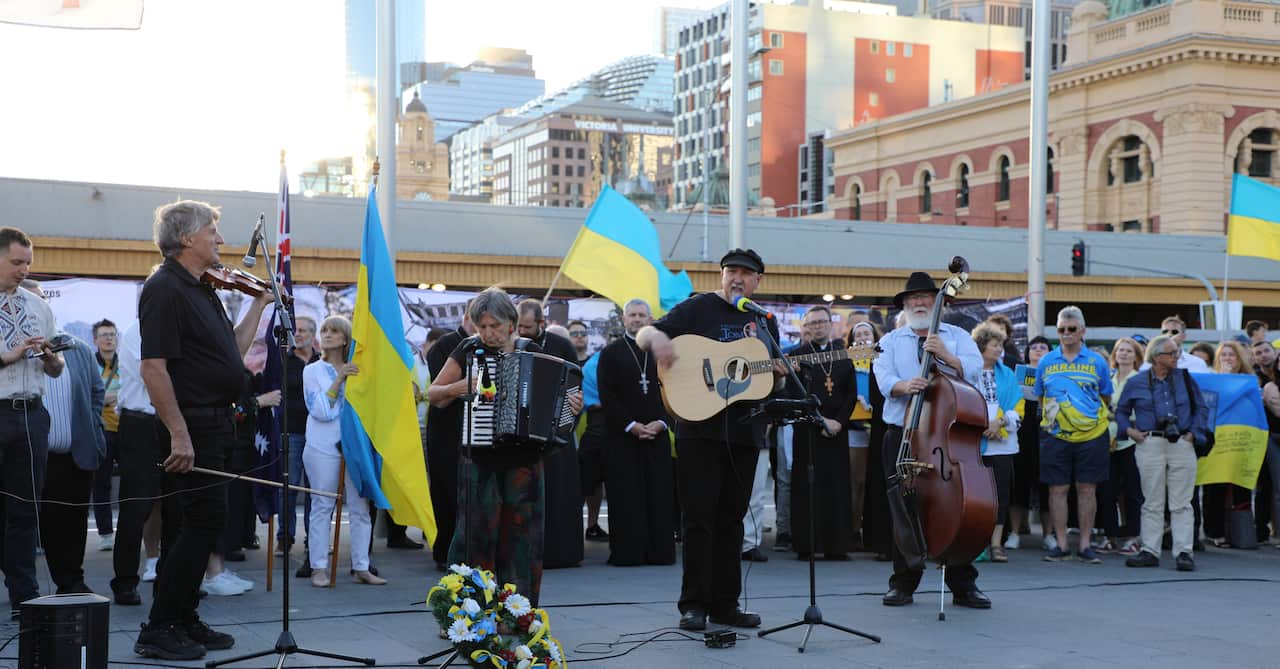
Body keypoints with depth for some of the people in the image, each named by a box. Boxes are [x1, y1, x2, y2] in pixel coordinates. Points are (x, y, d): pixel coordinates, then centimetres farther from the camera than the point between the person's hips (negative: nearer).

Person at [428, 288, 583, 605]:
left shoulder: (532, 352, 5)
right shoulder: (469, 350, 2)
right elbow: (433, 394, 8)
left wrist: (572, 405, -9)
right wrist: (458, 388, -11)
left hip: (524, 456, 2)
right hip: (480, 456, -1)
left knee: (523, 533, 3)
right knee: (477, 530, -5)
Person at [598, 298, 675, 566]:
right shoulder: (611, 353, 4)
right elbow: (606, 396, -3)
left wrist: (661, 422, -6)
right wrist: (630, 425, -11)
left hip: (657, 435, 3)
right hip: (622, 435, -2)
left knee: (659, 495, 1)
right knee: (626, 497, -4)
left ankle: (659, 551, 5)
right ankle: (627, 551, 1)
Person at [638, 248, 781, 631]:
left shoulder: (765, 322, 16)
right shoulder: (698, 308, 0)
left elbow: (772, 384, 21)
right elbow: (643, 334, -5)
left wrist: (779, 374, -2)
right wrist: (656, 338, -28)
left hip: (745, 432, 5)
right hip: (700, 429, -5)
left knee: (730, 520, 9)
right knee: (699, 518, -4)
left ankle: (725, 605, 16)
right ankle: (693, 605, 2)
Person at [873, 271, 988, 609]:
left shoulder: (957, 336, 13)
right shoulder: (891, 341, 13)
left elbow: (974, 370, -4)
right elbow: (884, 379, -4)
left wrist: (946, 356, -19)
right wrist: (904, 385, -25)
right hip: (903, 434, 1)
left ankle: (963, 585, 3)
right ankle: (903, 584, 9)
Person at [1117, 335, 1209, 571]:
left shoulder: (1185, 379, 10)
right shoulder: (1136, 383, 6)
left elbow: (1201, 408, 15)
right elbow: (1121, 411, 16)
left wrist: (1193, 432, 3)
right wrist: (1129, 430, 1)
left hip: (1181, 445, 1)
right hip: (1150, 445, -1)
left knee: (1181, 503, 0)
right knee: (1152, 503, 4)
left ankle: (1183, 552, 2)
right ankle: (1150, 551, 9)